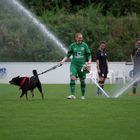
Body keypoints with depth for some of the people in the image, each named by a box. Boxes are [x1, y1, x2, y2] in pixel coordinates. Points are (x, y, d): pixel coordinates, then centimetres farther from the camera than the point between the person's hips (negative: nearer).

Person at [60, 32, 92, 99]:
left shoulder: (84, 45, 2)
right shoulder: (72, 45, 3)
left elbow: (89, 55, 5)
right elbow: (68, 55, 7)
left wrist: (89, 63, -7)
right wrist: (63, 61, -5)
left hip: (82, 65, 0)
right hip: (74, 64, 0)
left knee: (82, 80, 6)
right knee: (72, 78, -17)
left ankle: (83, 95, 20)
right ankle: (73, 95, -19)